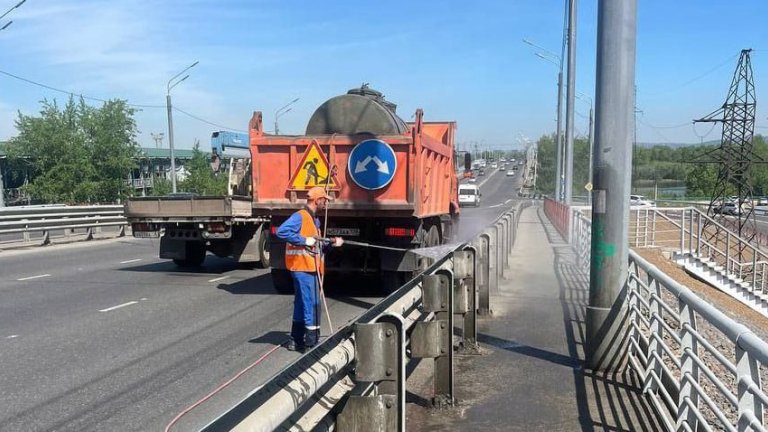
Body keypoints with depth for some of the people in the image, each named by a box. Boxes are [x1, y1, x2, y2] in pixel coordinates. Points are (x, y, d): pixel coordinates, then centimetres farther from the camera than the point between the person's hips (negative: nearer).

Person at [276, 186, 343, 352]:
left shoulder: (315, 220, 19)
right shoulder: (299, 217, -11)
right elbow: (281, 231, -24)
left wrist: (331, 244, 7)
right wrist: (304, 240, -23)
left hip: (310, 268, 10)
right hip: (302, 268, -10)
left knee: (302, 305, 15)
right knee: (312, 304, -9)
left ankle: (296, 341, 24)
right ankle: (312, 342, -4)